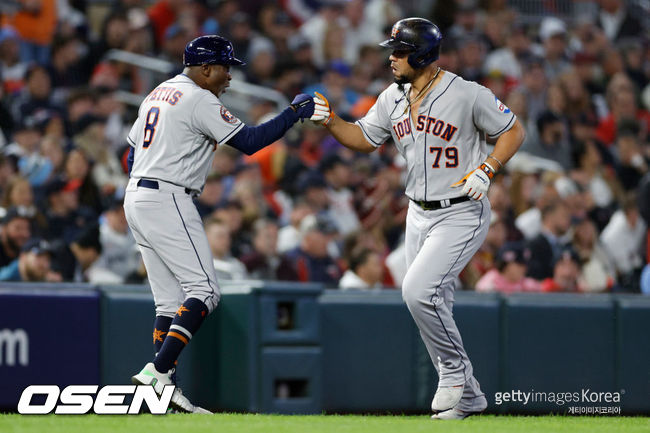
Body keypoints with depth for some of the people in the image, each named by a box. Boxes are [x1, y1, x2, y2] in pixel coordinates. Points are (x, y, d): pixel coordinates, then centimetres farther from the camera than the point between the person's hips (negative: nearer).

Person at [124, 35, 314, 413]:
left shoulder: (158, 94, 19)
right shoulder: (200, 101, -10)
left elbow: (132, 155, 22)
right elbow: (249, 141, -15)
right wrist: (294, 114, -7)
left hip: (136, 198, 10)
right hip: (168, 200, -10)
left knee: (171, 300, 9)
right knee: (204, 291, -11)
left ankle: (162, 383, 2)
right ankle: (157, 371, -22)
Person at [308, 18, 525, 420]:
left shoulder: (468, 95, -15)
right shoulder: (394, 98, 4)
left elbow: (514, 131, -6)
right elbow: (364, 139, 16)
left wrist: (485, 170, -18)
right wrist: (329, 120, -1)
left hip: (462, 215, -8)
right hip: (419, 216, 8)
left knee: (418, 290, -22)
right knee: (433, 306, 9)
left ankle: (455, 371, -4)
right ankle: (466, 396, 21)